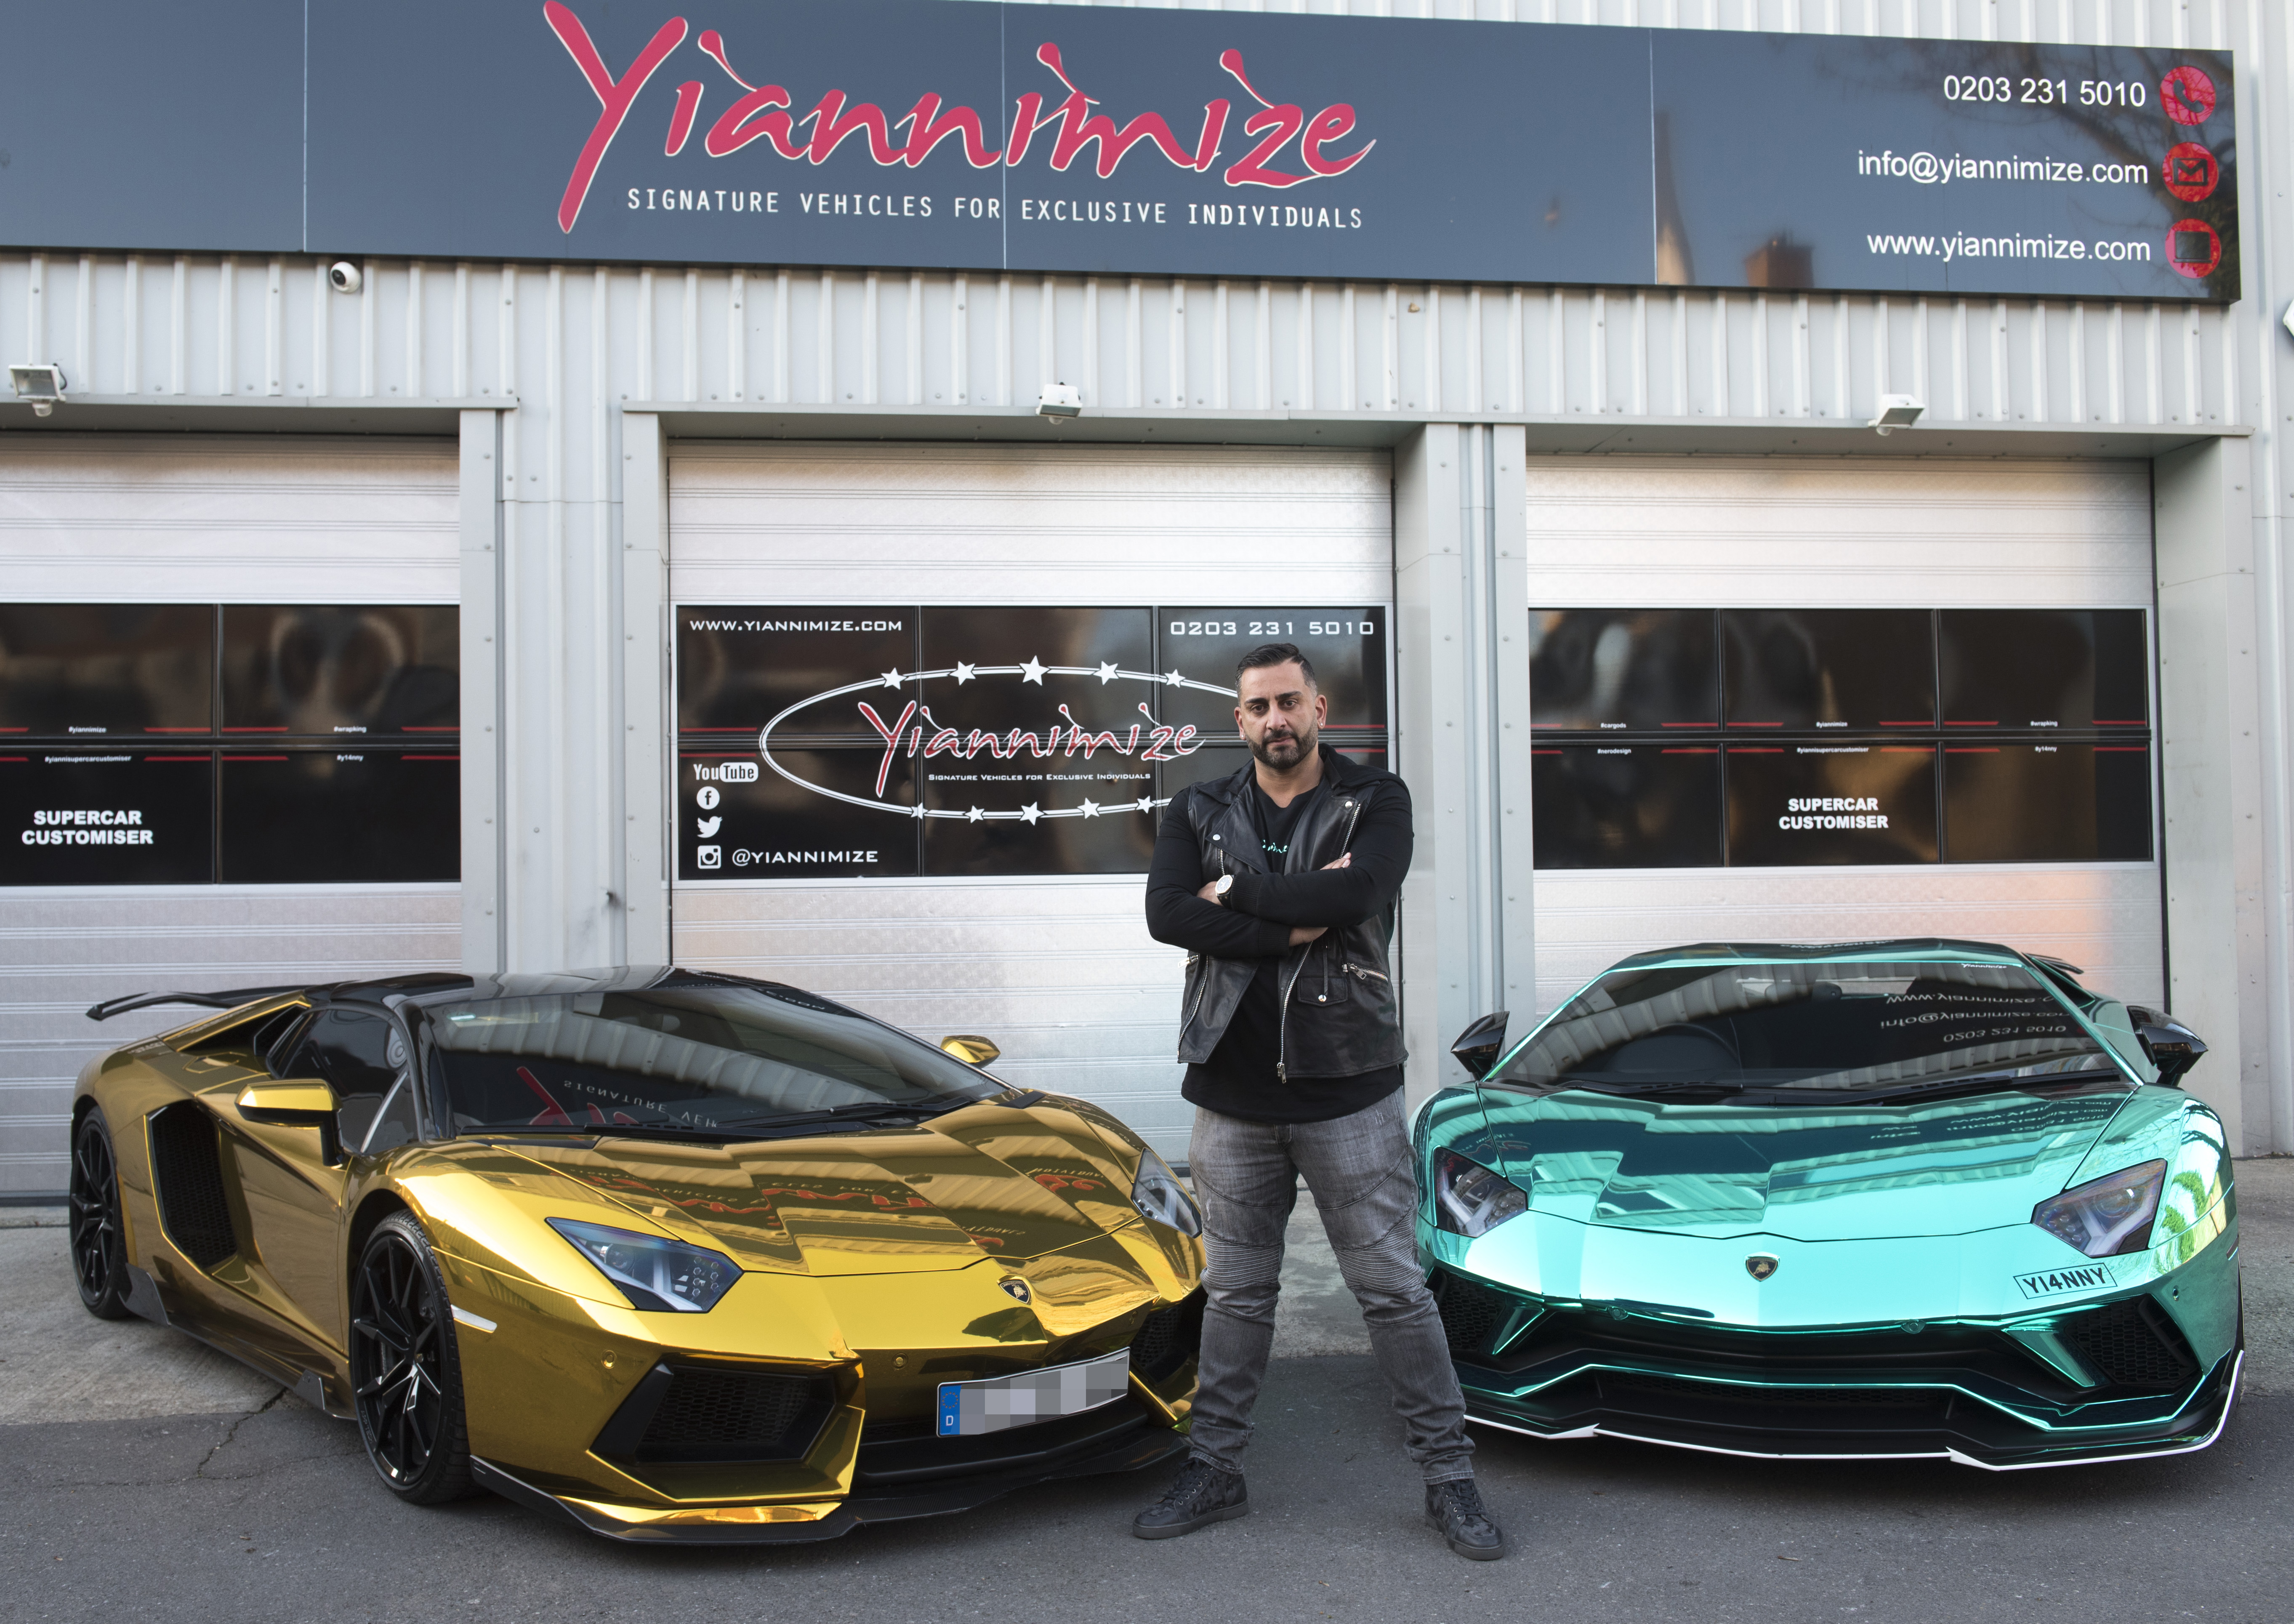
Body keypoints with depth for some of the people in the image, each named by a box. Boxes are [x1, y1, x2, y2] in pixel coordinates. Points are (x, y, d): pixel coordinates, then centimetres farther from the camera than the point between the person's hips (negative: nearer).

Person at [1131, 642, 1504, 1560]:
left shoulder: (1375, 802, -1)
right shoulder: (1200, 812, 7)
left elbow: (1356, 893, -22)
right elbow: (1166, 914, -11)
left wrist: (1237, 892, -13)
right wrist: (1297, 923, -17)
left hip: (1349, 1092, -2)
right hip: (1233, 1094, 2)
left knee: (1395, 1289, 4)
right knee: (1235, 1293, 13)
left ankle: (1449, 1478, 16)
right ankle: (1215, 1469, 27)